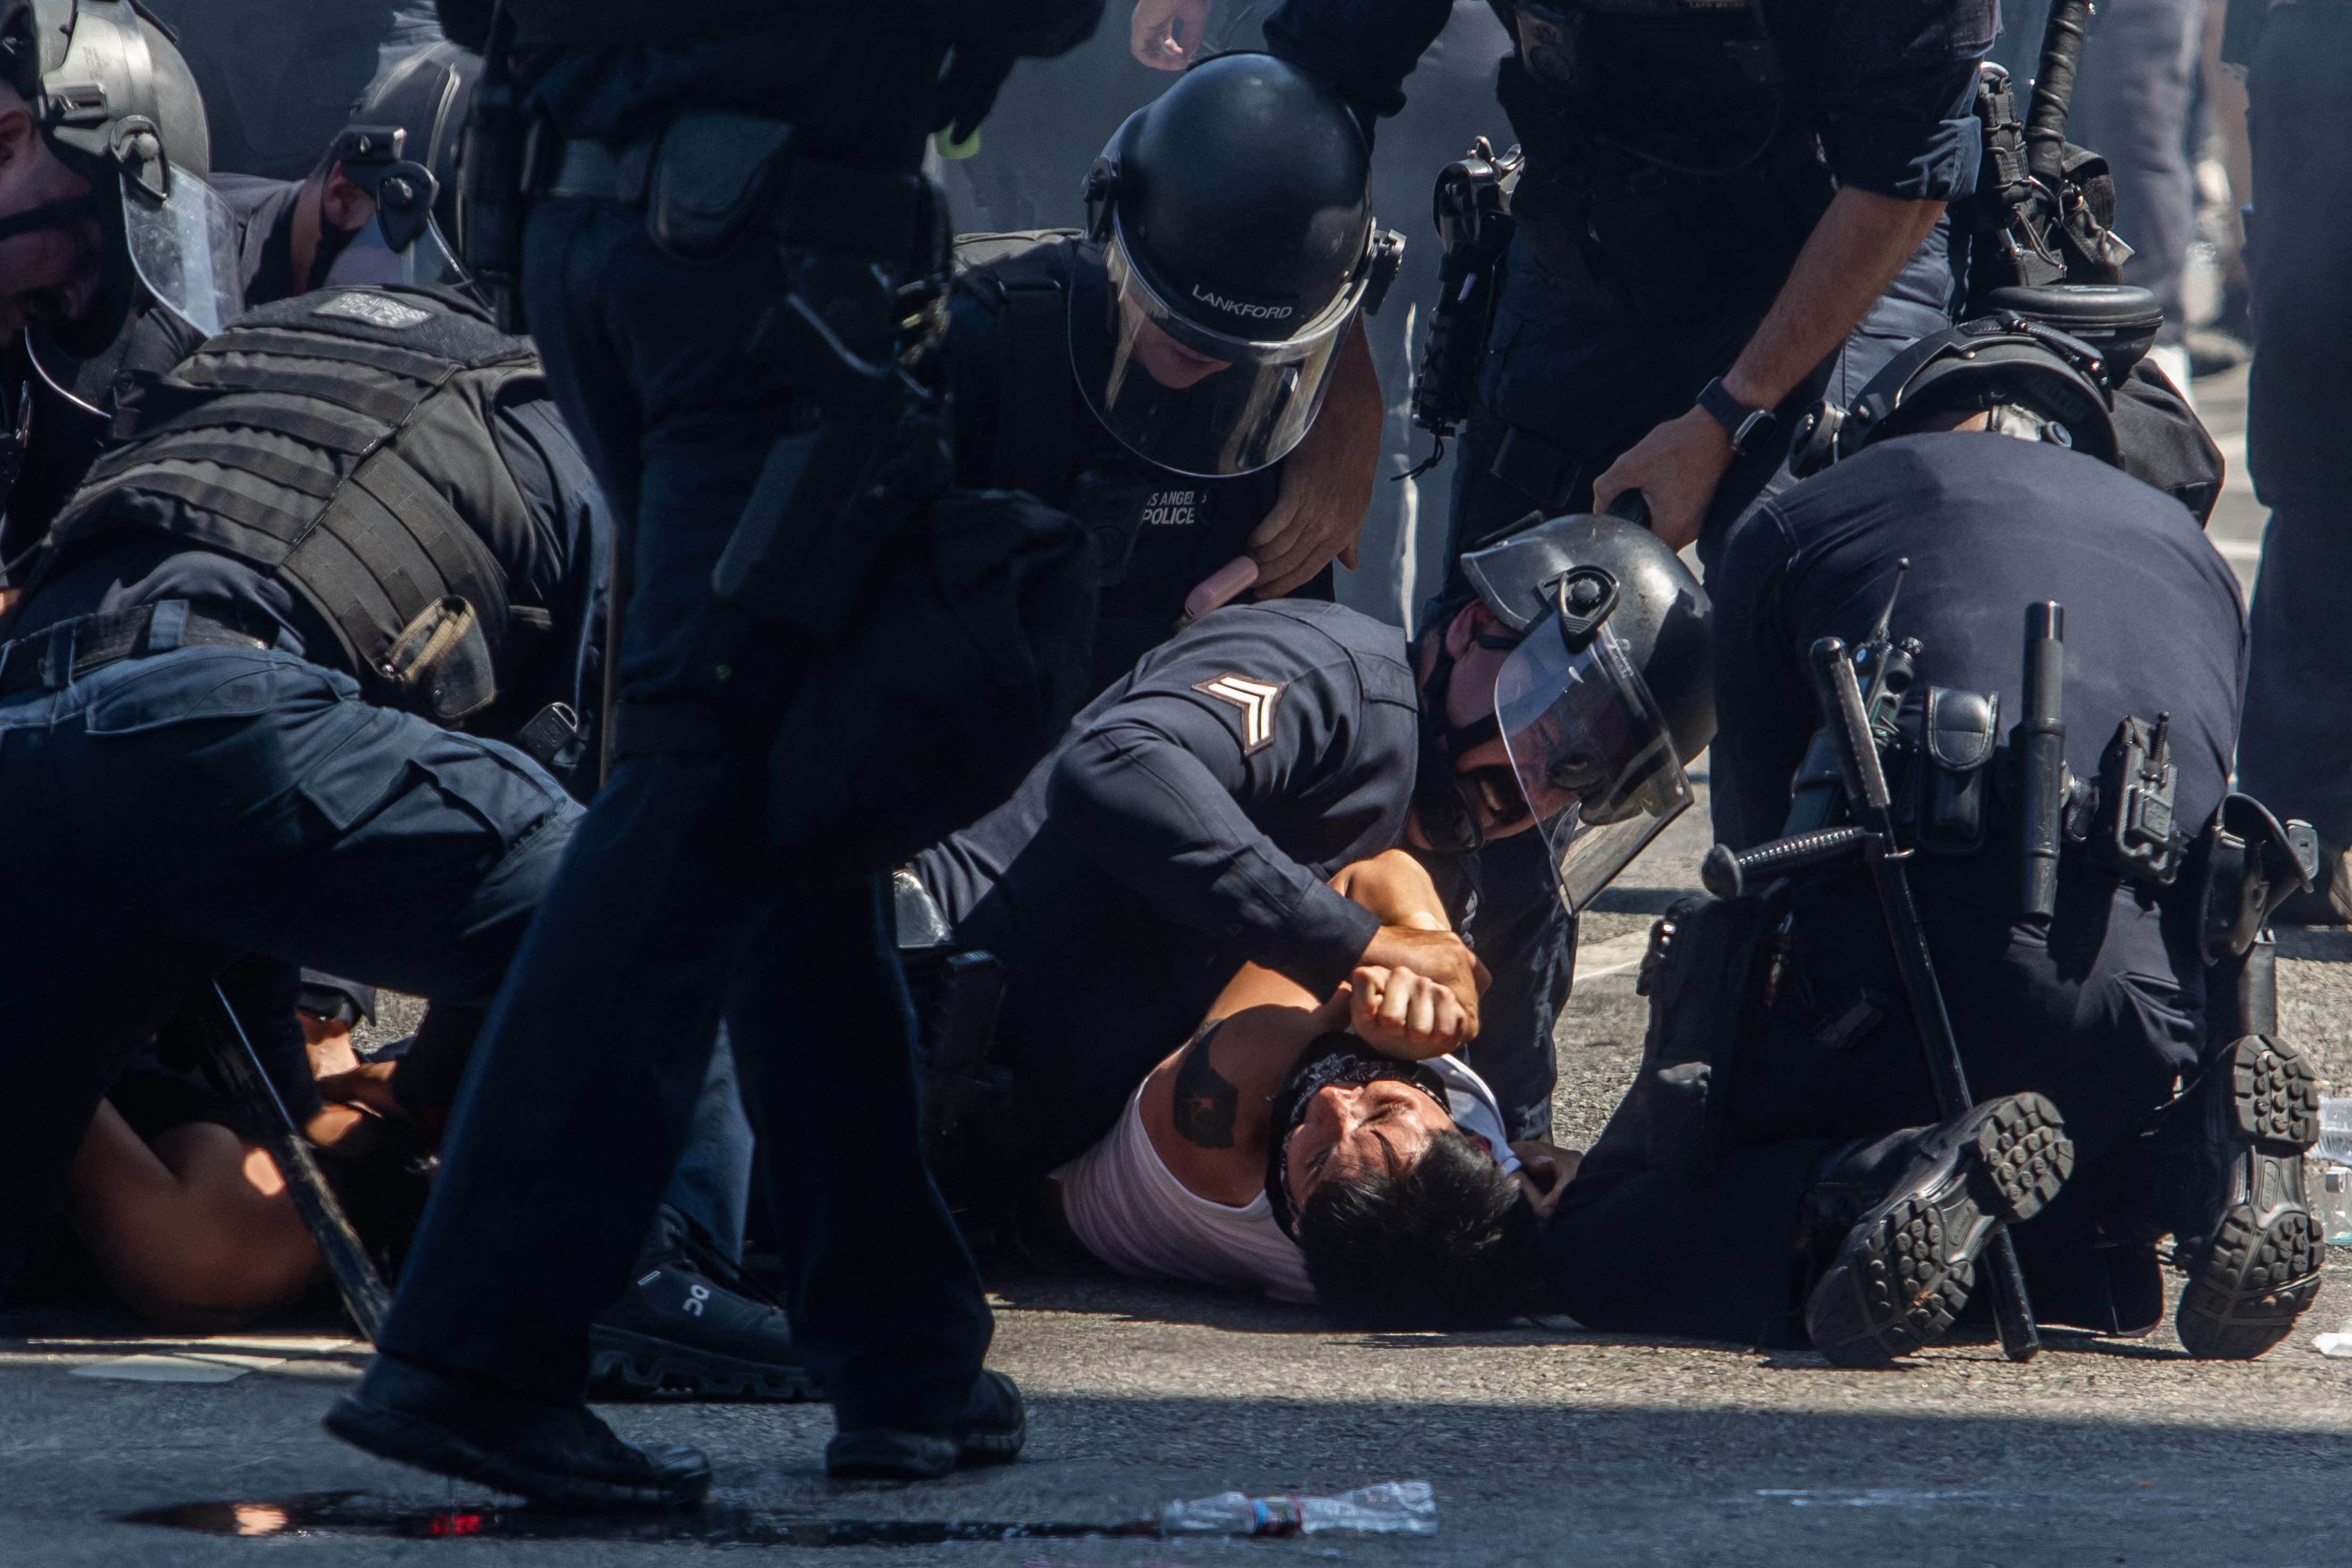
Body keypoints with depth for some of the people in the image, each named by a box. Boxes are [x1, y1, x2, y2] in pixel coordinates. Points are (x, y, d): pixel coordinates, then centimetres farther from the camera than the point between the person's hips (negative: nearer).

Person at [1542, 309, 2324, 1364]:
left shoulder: (1794, 523, 22)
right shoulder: (2185, 546, 33)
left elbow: (1759, 834, 24)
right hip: (2154, 992, 4)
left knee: (1602, 1252, 11)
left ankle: (1869, 1187, -19)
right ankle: (2193, 1165, -7)